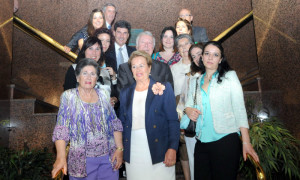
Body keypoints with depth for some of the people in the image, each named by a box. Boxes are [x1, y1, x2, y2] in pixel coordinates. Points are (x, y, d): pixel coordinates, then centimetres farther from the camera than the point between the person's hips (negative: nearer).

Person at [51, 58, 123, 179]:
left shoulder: (104, 96, 7)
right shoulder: (69, 96, 1)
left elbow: (115, 124, 7)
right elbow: (61, 129, -5)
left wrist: (119, 148, -1)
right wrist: (61, 158, -15)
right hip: (82, 160, -2)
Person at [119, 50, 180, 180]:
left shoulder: (164, 89, 0)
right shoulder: (125, 93, 11)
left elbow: (173, 121, -4)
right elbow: (122, 123, 15)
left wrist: (172, 148, -13)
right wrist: (121, 150, 8)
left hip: (158, 152, -3)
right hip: (132, 154, 3)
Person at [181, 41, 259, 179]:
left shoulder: (229, 76, 3)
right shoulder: (194, 81, 12)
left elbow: (239, 109, -1)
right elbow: (189, 103, 21)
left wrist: (246, 142, -8)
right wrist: (188, 109, -4)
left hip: (226, 140, -3)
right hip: (202, 142, 3)